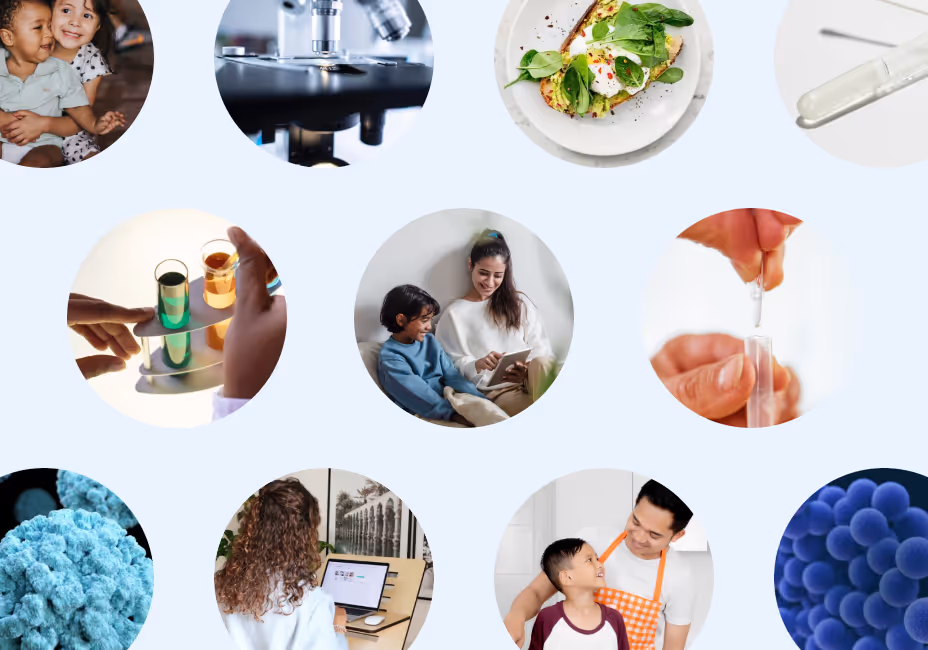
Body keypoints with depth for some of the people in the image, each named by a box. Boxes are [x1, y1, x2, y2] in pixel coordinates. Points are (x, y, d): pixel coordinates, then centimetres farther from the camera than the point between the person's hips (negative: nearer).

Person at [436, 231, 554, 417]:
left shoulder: (520, 303, 19)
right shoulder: (455, 314, 11)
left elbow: (540, 348, 10)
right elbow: (454, 365, 5)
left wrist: (528, 370, -13)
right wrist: (477, 365, -17)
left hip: (533, 380, 4)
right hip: (496, 392, -4)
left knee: (542, 363, -35)